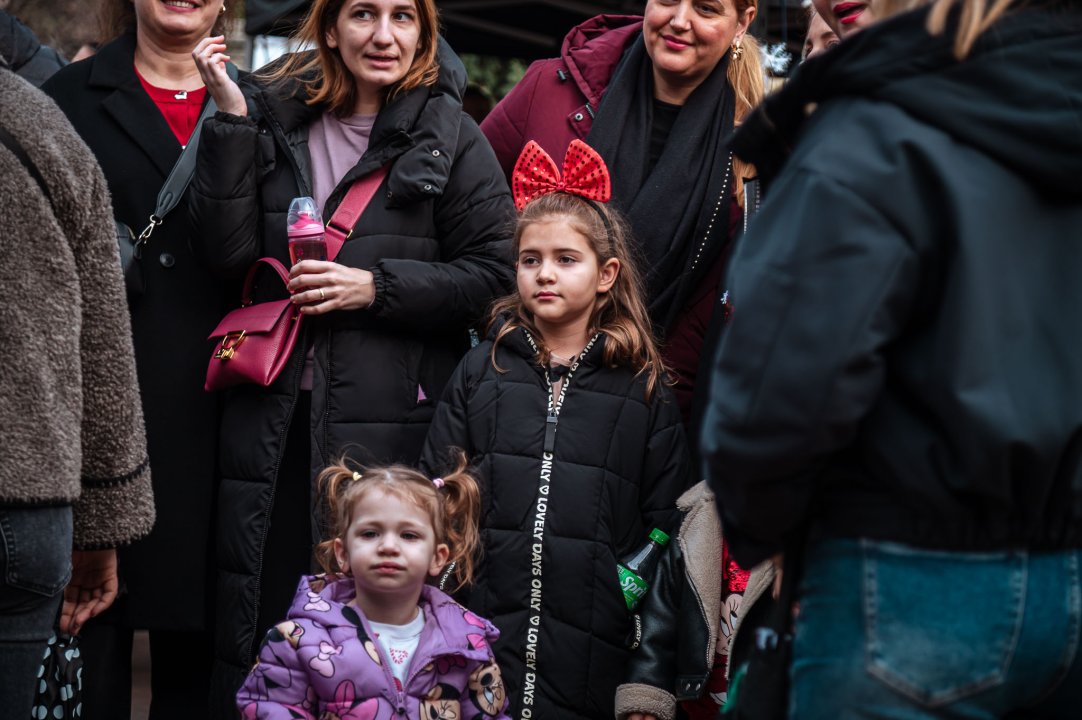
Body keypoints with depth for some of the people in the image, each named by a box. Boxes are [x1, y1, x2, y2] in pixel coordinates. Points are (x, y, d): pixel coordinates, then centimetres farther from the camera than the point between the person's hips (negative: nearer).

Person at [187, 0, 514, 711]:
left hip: (391, 422, -3)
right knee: (259, 612, 8)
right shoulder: (272, 118, 9)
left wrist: (377, 287, -12)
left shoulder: (449, 136, 1)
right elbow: (226, 252, -1)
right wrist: (232, 119, -6)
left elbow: (493, 272, -2)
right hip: (275, 417, 3)